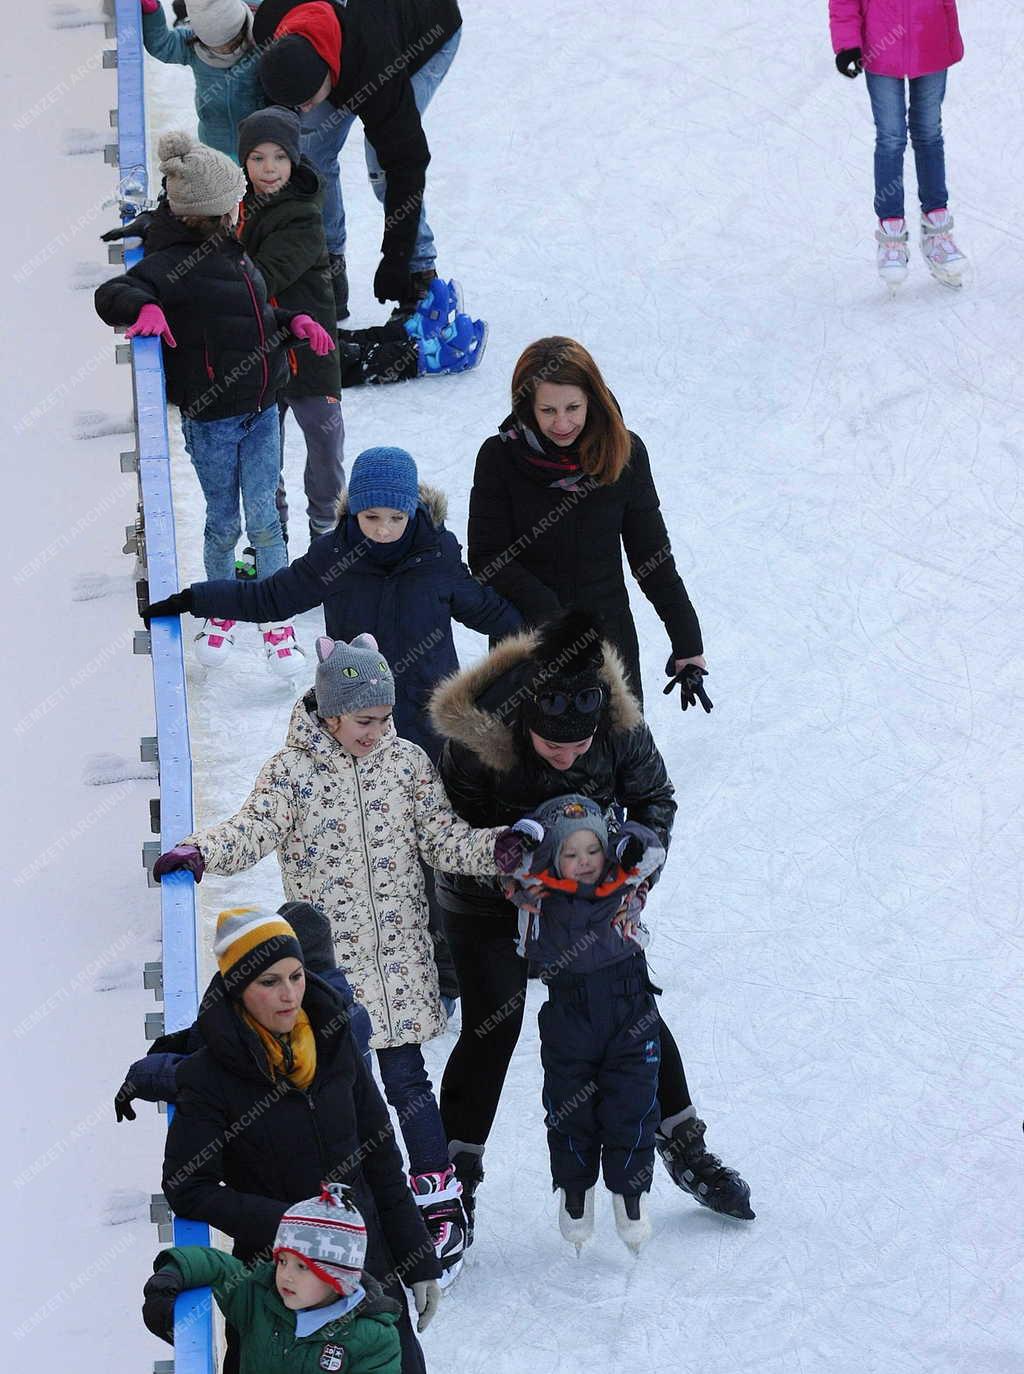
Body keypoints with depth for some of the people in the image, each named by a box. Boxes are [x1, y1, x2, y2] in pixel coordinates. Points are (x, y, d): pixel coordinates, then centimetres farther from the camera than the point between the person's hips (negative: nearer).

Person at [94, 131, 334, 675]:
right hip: (211, 419, -6)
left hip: (261, 409, 6)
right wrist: (145, 308, -42)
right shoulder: (174, 263, -17)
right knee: (223, 523, 7)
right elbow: (110, 296, -24)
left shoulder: (230, 251, 9)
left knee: (263, 518, 6)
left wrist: (293, 321, 8)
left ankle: (278, 625, 15)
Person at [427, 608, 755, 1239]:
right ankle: (456, 1173, 2)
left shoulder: (622, 729, -24)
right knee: (492, 1026, -11)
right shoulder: (476, 740, -33)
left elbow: (653, 799, -5)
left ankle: (684, 1146, 24)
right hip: (490, 902, -3)